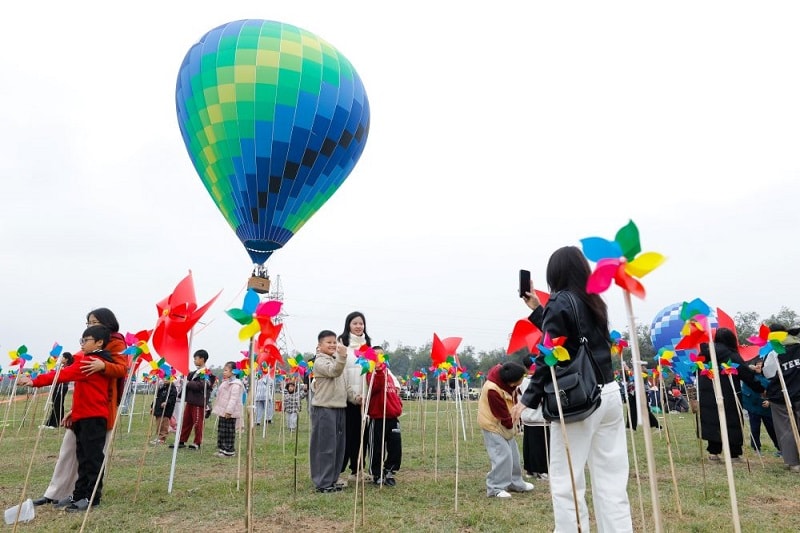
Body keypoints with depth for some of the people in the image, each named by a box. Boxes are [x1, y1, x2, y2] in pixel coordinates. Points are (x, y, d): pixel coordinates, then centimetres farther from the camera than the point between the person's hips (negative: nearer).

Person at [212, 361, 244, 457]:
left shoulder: (235, 384, -16)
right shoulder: (225, 382, 17)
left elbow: (233, 398, -22)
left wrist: (229, 411, -25)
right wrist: (219, 409, 24)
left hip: (230, 413, -10)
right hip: (223, 412, 10)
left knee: (228, 432, -5)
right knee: (221, 431, 14)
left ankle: (229, 451, 2)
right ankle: (222, 448, 23)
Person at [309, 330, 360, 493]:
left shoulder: (336, 360, 17)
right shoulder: (320, 361, -10)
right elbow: (334, 371, -30)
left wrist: (354, 398, 9)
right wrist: (342, 356, -46)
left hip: (339, 408, 9)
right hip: (324, 409, -9)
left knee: (338, 446, 13)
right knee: (325, 447, -4)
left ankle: (331, 480, 24)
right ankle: (323, 483, 5)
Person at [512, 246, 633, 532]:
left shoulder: (559, 302, -9)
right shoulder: (593, 302, 13)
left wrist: (528, 399, -8)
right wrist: (537, 310, 24)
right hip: (608, 393, 8)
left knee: (565, 481, 1)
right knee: (611, 479, 12)